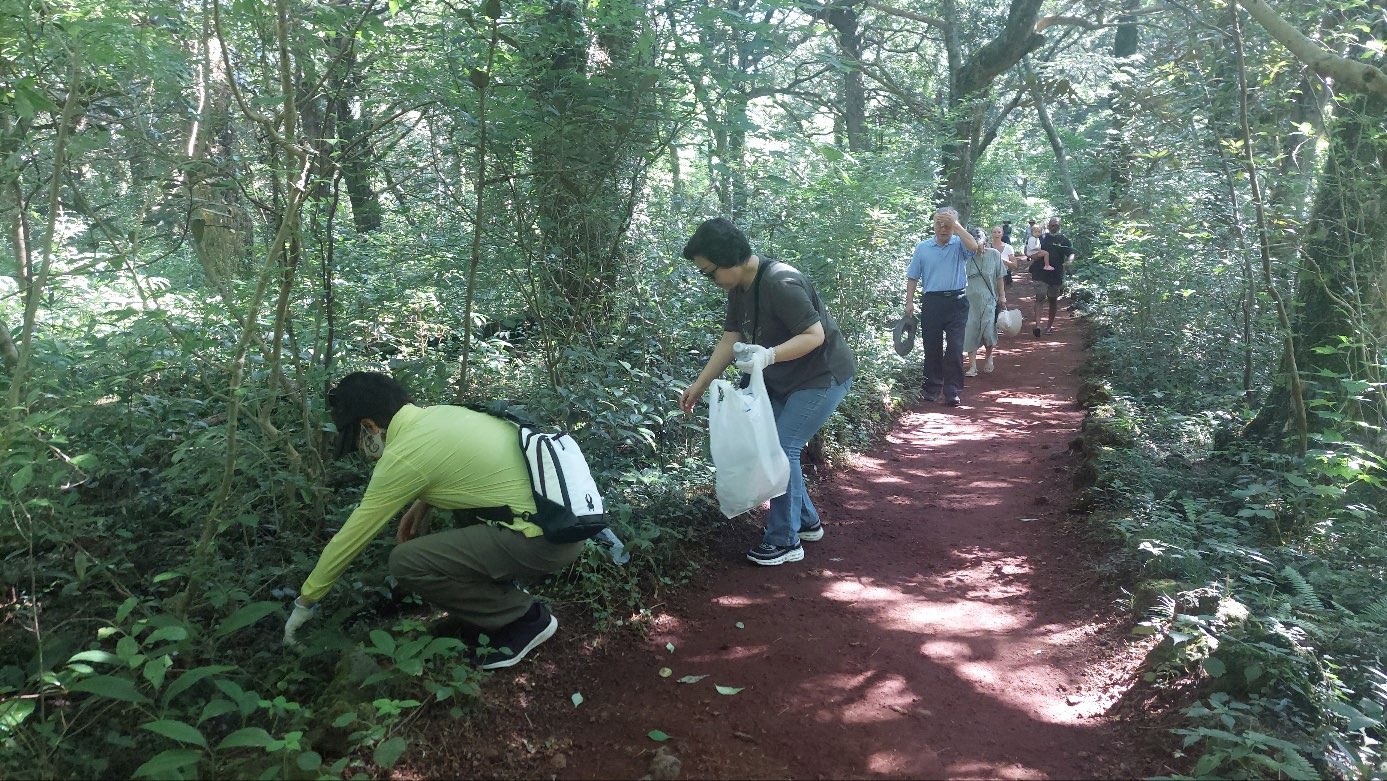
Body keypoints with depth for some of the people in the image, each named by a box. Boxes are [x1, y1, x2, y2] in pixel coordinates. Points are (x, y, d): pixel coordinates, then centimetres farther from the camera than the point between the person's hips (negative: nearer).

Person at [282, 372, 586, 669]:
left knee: (407, 562, -8)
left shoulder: (403, 455, -11)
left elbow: (351, 537, -2)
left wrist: (305, 601, 11)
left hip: (547, 537, -9)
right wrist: (421, 505, 20)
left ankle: (526, 617, 3)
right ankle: (497, 595, 22)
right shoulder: (440, 414, 12)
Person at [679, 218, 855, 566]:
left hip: (822, 376, -10)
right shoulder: (739, 288, 0)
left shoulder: (781, 283, -28)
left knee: (781, 447, -14)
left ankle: (785, 541, -1)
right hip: (784, 380, 10)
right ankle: (807, 522, 27)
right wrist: (698, 386, 1)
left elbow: (815, 335, -28)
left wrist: (769, 355, -41)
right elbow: (729, 340, 4)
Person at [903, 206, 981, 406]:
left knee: (955, 349, -4)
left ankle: (952, 392, 1)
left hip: (956, 302, -2)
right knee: (931, 348, 8)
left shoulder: (959, 245, 2)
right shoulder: (922, 248, 8)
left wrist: (956, 225, -19)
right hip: (932, 302, 2)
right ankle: (932, 389, 18)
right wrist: (909, 302, 1)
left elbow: (973, 247, -22)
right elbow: (913, 277, 9)